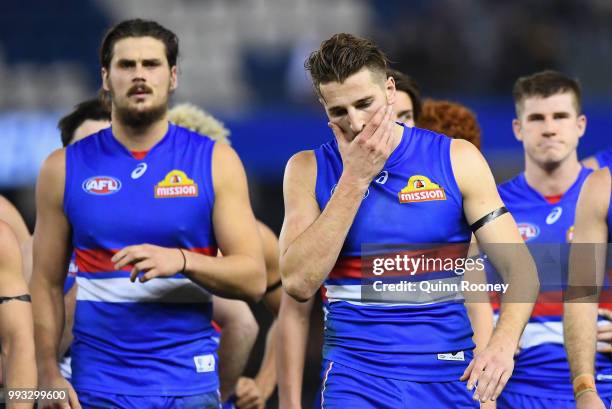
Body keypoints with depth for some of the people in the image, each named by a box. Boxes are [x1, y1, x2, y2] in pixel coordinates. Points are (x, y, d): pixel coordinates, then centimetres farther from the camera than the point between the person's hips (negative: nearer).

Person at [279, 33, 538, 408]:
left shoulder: (456, 159, 0)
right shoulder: (309, 169, 1)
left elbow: (520, 267, -4)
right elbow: (298, 283, -12)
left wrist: (504, 341, -24)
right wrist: (354, 179, -13)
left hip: (449, 377, 1)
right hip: (357, 379, -1)